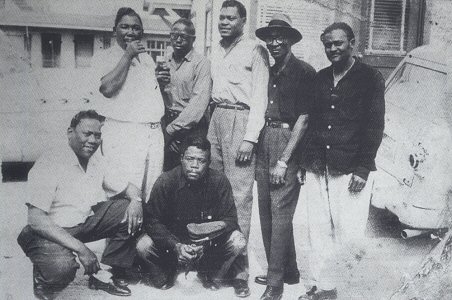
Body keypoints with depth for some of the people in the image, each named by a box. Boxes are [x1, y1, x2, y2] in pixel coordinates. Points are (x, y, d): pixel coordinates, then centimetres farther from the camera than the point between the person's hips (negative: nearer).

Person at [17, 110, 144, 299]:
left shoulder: (97, 162, 3)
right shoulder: (49, 163, -19)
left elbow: (128, 187, 11)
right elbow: (36, 219, -26)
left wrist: (135, 200, -16)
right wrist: (80, 248, -32)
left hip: (86, 223, 7)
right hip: (52, 232, -7)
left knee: (130, 210, -9)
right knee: (62, 266, -37)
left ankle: (110, 275, 0)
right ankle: (43, 280, 1)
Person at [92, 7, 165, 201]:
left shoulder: (147, 58, 21)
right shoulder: (103, 58, 2)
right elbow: (108, 88, -16)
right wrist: (128, 55, -10)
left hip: (154, 133, 6)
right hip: (123, 134, -6)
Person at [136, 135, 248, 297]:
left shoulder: (219, 181, -16)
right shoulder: (165, 181, -18)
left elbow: (229, 218, -14)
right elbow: (152, 220, -18)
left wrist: (206, 242, -31)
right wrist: (176, 246, -33)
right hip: (172, 239, 0)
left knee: (238, 242, -24)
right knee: (143, 246, -27)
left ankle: (211, 277, 7)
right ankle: (164, 276, 9)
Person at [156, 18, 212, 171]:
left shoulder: (201, 63, -4)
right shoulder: (165, 63, 14)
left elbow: (199, 103, -14)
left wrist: (172, 128, -14)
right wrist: (157, 83, -5)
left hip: (191, 130, -5)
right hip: (167, 127, 5)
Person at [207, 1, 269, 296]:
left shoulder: (255, 50, -1)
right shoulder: (216, 50, 19)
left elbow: (260, 96, -7)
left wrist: (250, 138, -15)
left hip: (240, 120, -6)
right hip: (217, 117, 6)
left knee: (239, 196, -8)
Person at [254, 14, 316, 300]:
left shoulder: (304, 72, -5)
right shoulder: (269, 73, 16)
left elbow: (303, 119, -10)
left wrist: (284, 160, -13)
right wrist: (254, 142, 5)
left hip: (288, 141, -7)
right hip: (264, 142, 7)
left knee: (279, 213, -6)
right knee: (266, 212, 10)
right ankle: (289, 271, 25)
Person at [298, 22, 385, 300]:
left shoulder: (370, 77, 1)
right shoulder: (320, 78, 15)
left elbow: (375, 126, -4)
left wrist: (363, 169, -11)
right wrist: (305, 161, 8)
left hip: (350, 170, -4)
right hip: (317, 168, 5)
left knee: (349, 233, -6)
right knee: (319, 231, 5)